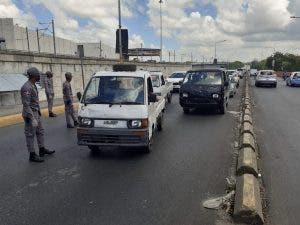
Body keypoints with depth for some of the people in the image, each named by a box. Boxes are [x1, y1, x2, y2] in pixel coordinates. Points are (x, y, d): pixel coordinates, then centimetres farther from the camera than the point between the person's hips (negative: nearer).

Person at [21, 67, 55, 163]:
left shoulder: (33, 86, 10)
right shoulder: (27, 87, -21)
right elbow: (26, 104, -24)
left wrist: (38, 111, 22)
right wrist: (32, 119, -27)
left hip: (36, 113, 10)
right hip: (30, 115, -10)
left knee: (40, 132, 17)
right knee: (30, 135, 0)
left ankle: (42, 150, 29)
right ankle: (32, 155, 8)